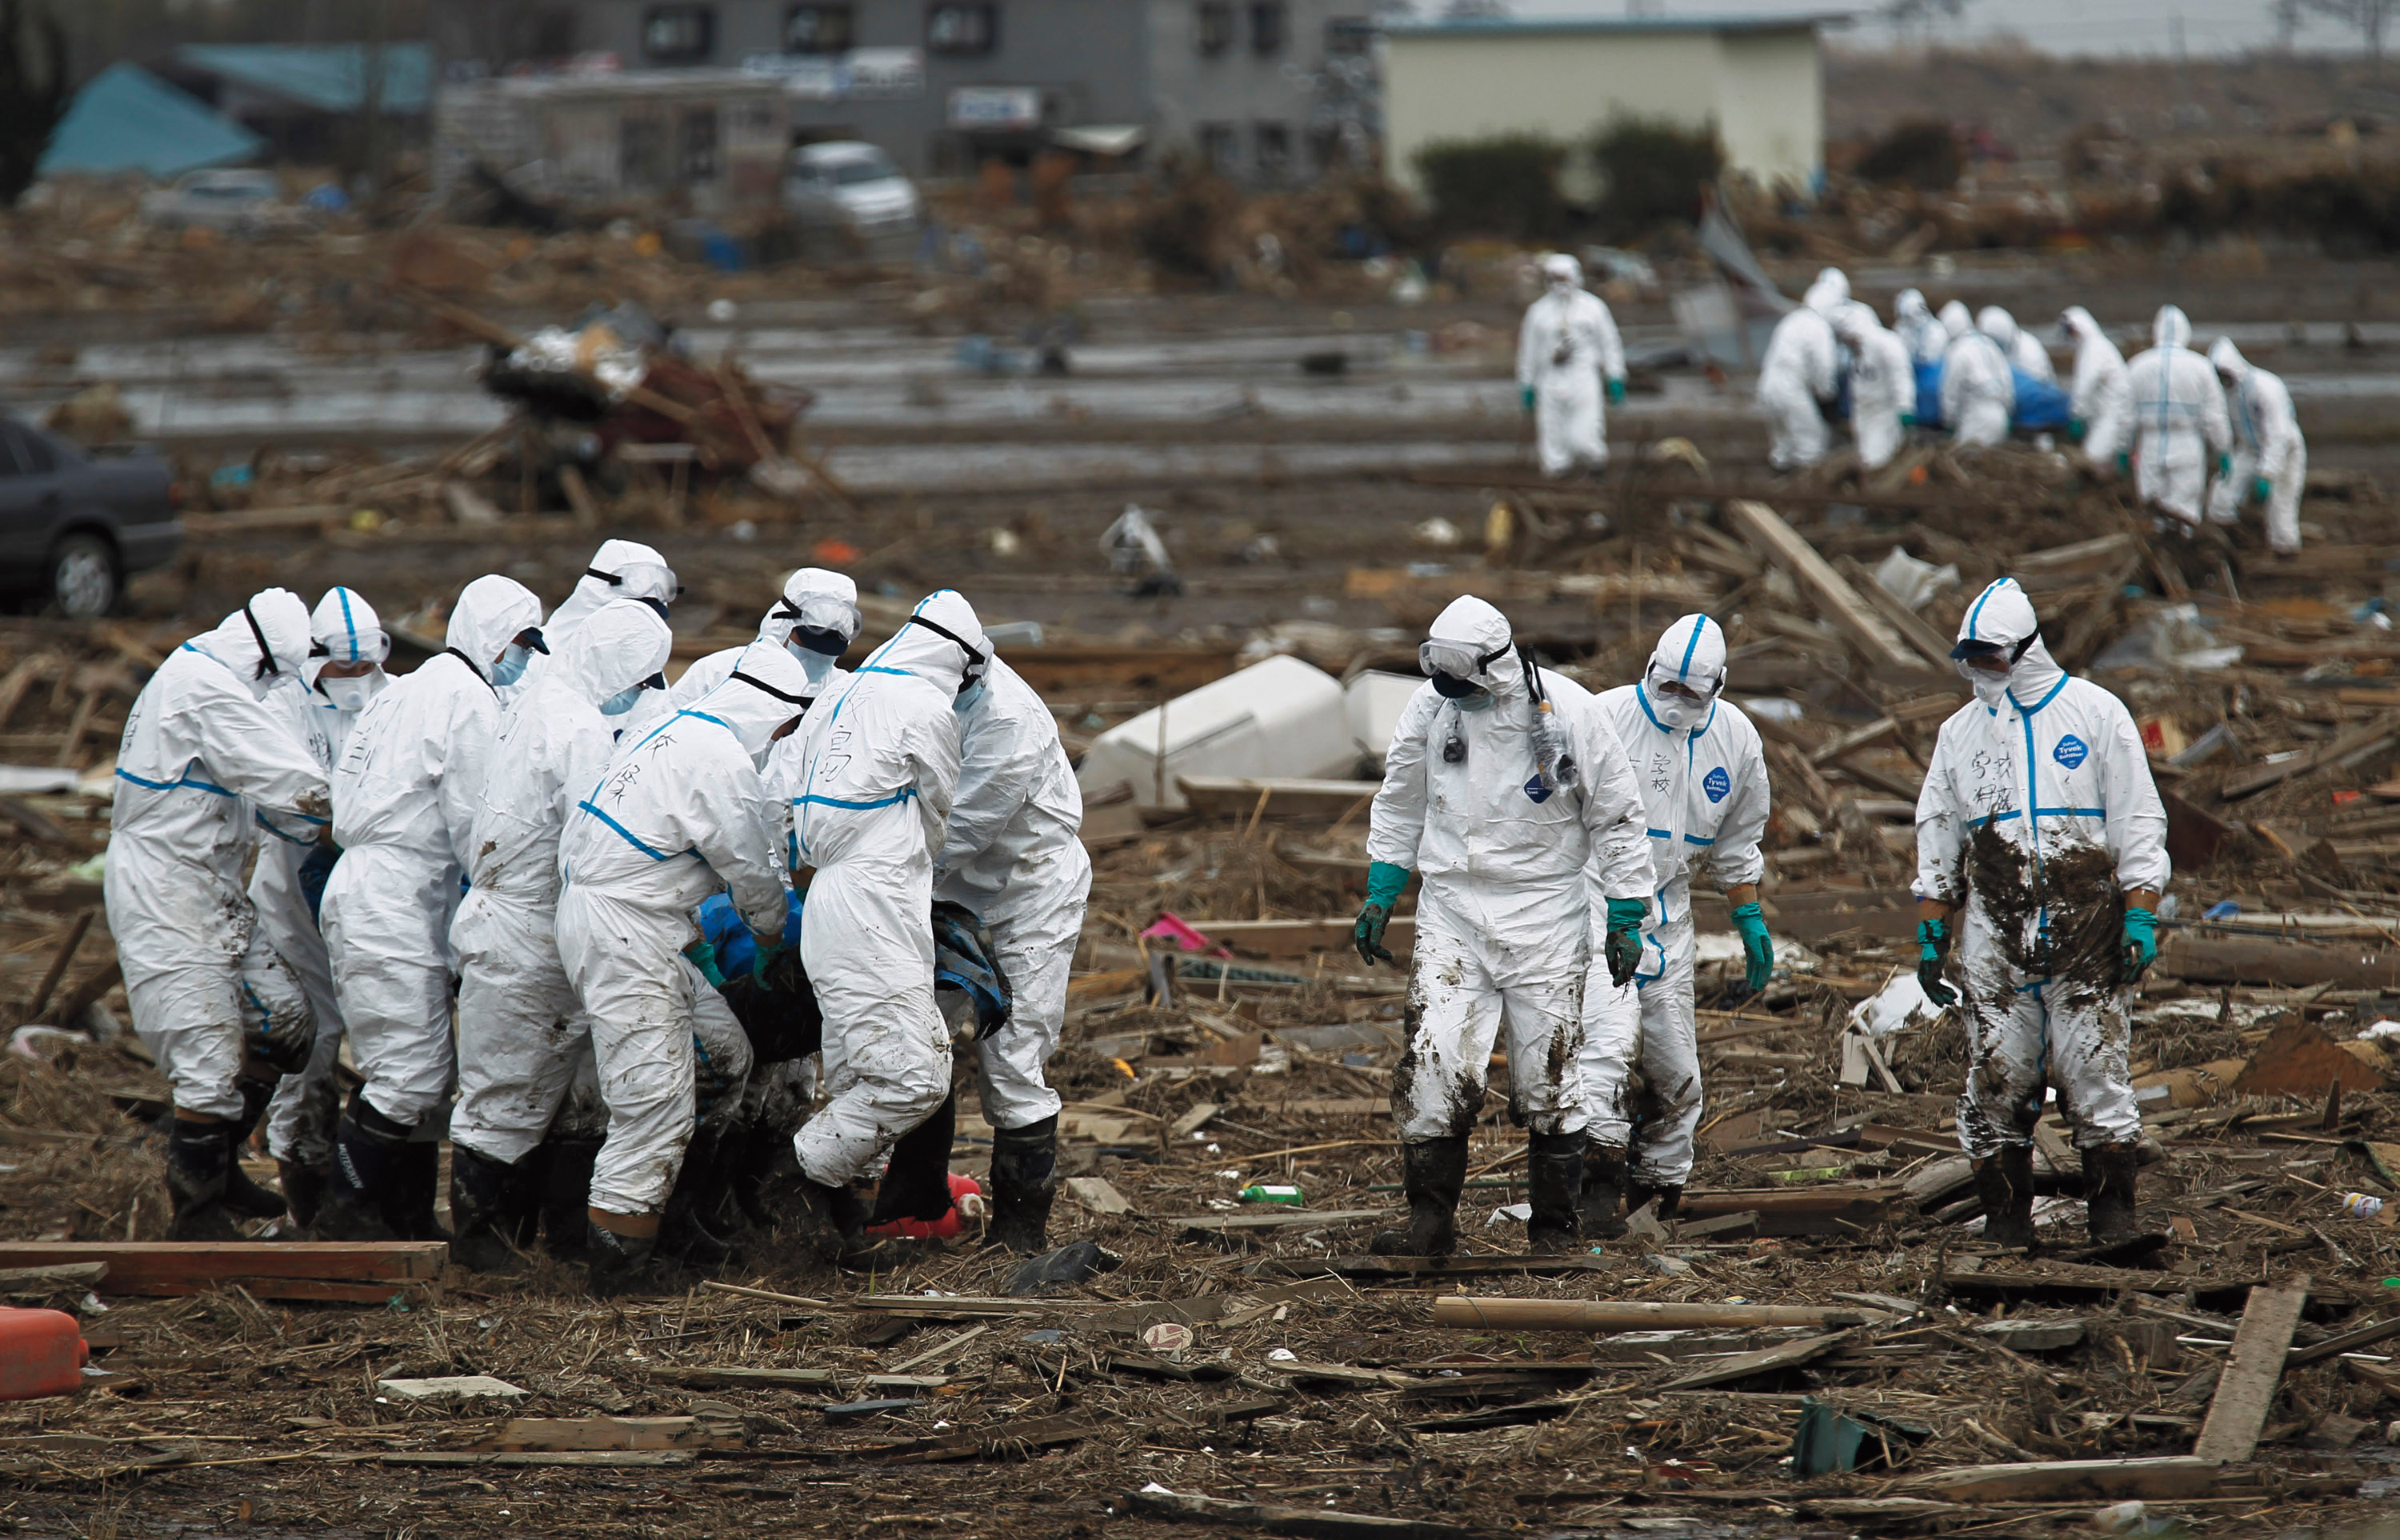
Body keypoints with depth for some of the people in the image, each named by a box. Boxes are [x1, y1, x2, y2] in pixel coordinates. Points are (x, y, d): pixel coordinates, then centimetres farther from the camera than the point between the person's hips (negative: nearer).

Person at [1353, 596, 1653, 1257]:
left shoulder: (1568, 717, -12)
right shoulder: (1430, 708, -2)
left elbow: (1617, 817, -2)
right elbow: (1400, 802, 14)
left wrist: (1625, 918, -2)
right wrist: (1380, 894, 12)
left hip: (1544, 919, -2)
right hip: (1452, 911, 2)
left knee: (1547, 1078, 3)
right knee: (1433, 1067, -9)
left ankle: (1554, 1228, 14)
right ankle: (1430, 1220, -1)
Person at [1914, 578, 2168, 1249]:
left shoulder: (2096, 715, 1)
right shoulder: (1962, 733, 12)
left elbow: (2138, 824, 1)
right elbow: (1938, 845, 18)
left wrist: (2140, 918, -7)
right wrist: (1931, 937, 12)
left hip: (2086, 934, -3)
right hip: (1994, 936, 3)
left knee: (2095, 1069, -6)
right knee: (1995, 1080, 0)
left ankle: (2112, 1214, 2)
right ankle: (2005, 1221, 7)